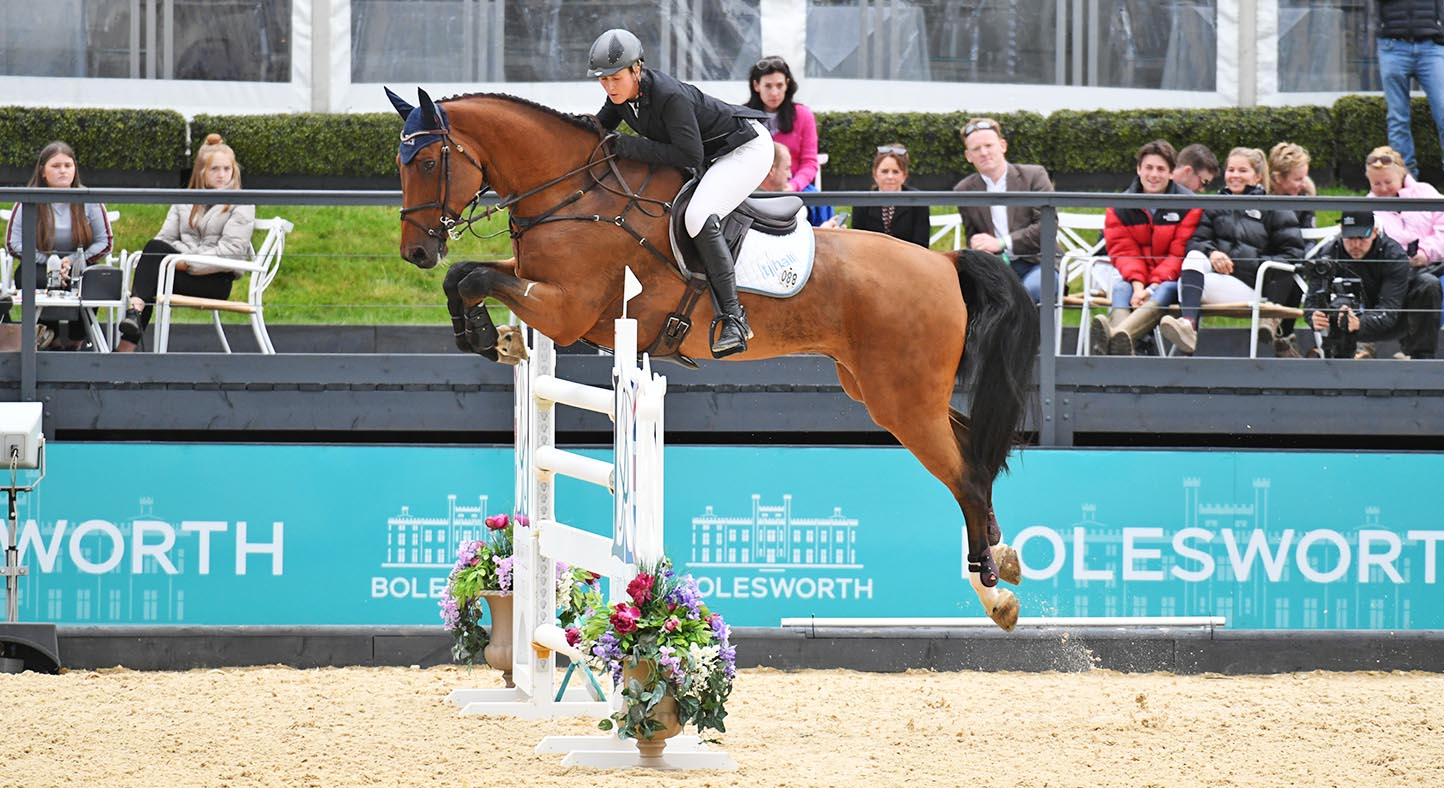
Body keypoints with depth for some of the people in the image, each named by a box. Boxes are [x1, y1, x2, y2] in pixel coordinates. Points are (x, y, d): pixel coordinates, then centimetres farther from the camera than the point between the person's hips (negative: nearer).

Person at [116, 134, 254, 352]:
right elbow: (166, 237, 14)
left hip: (216, 280, -5)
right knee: (154, 248, -25)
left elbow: (231, 251, -9)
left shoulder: (241, 206, 4)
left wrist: (188, 264, -16)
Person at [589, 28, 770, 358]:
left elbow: (690, 156, -32)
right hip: (712, 156, 10)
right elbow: (602, 126, 13)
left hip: (748, 148, -10)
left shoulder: (670, 96, -32)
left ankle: (731, 317, -27)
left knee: (699, 217, -30)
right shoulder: (621, 95, -6)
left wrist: (629, 146, -30)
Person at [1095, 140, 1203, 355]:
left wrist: (1154, 286, -22)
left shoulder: (1188, 206, -3)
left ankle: (1118, 334, -67)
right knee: (1120, 290, -31)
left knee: (1166, 291, -35)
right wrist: (1138, 286, -21)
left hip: (1169, 279, -2)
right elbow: (1123, 251, -1)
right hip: (1135, 276, 2)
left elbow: (1179, 255, -8)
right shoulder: (1121, 207, 5)